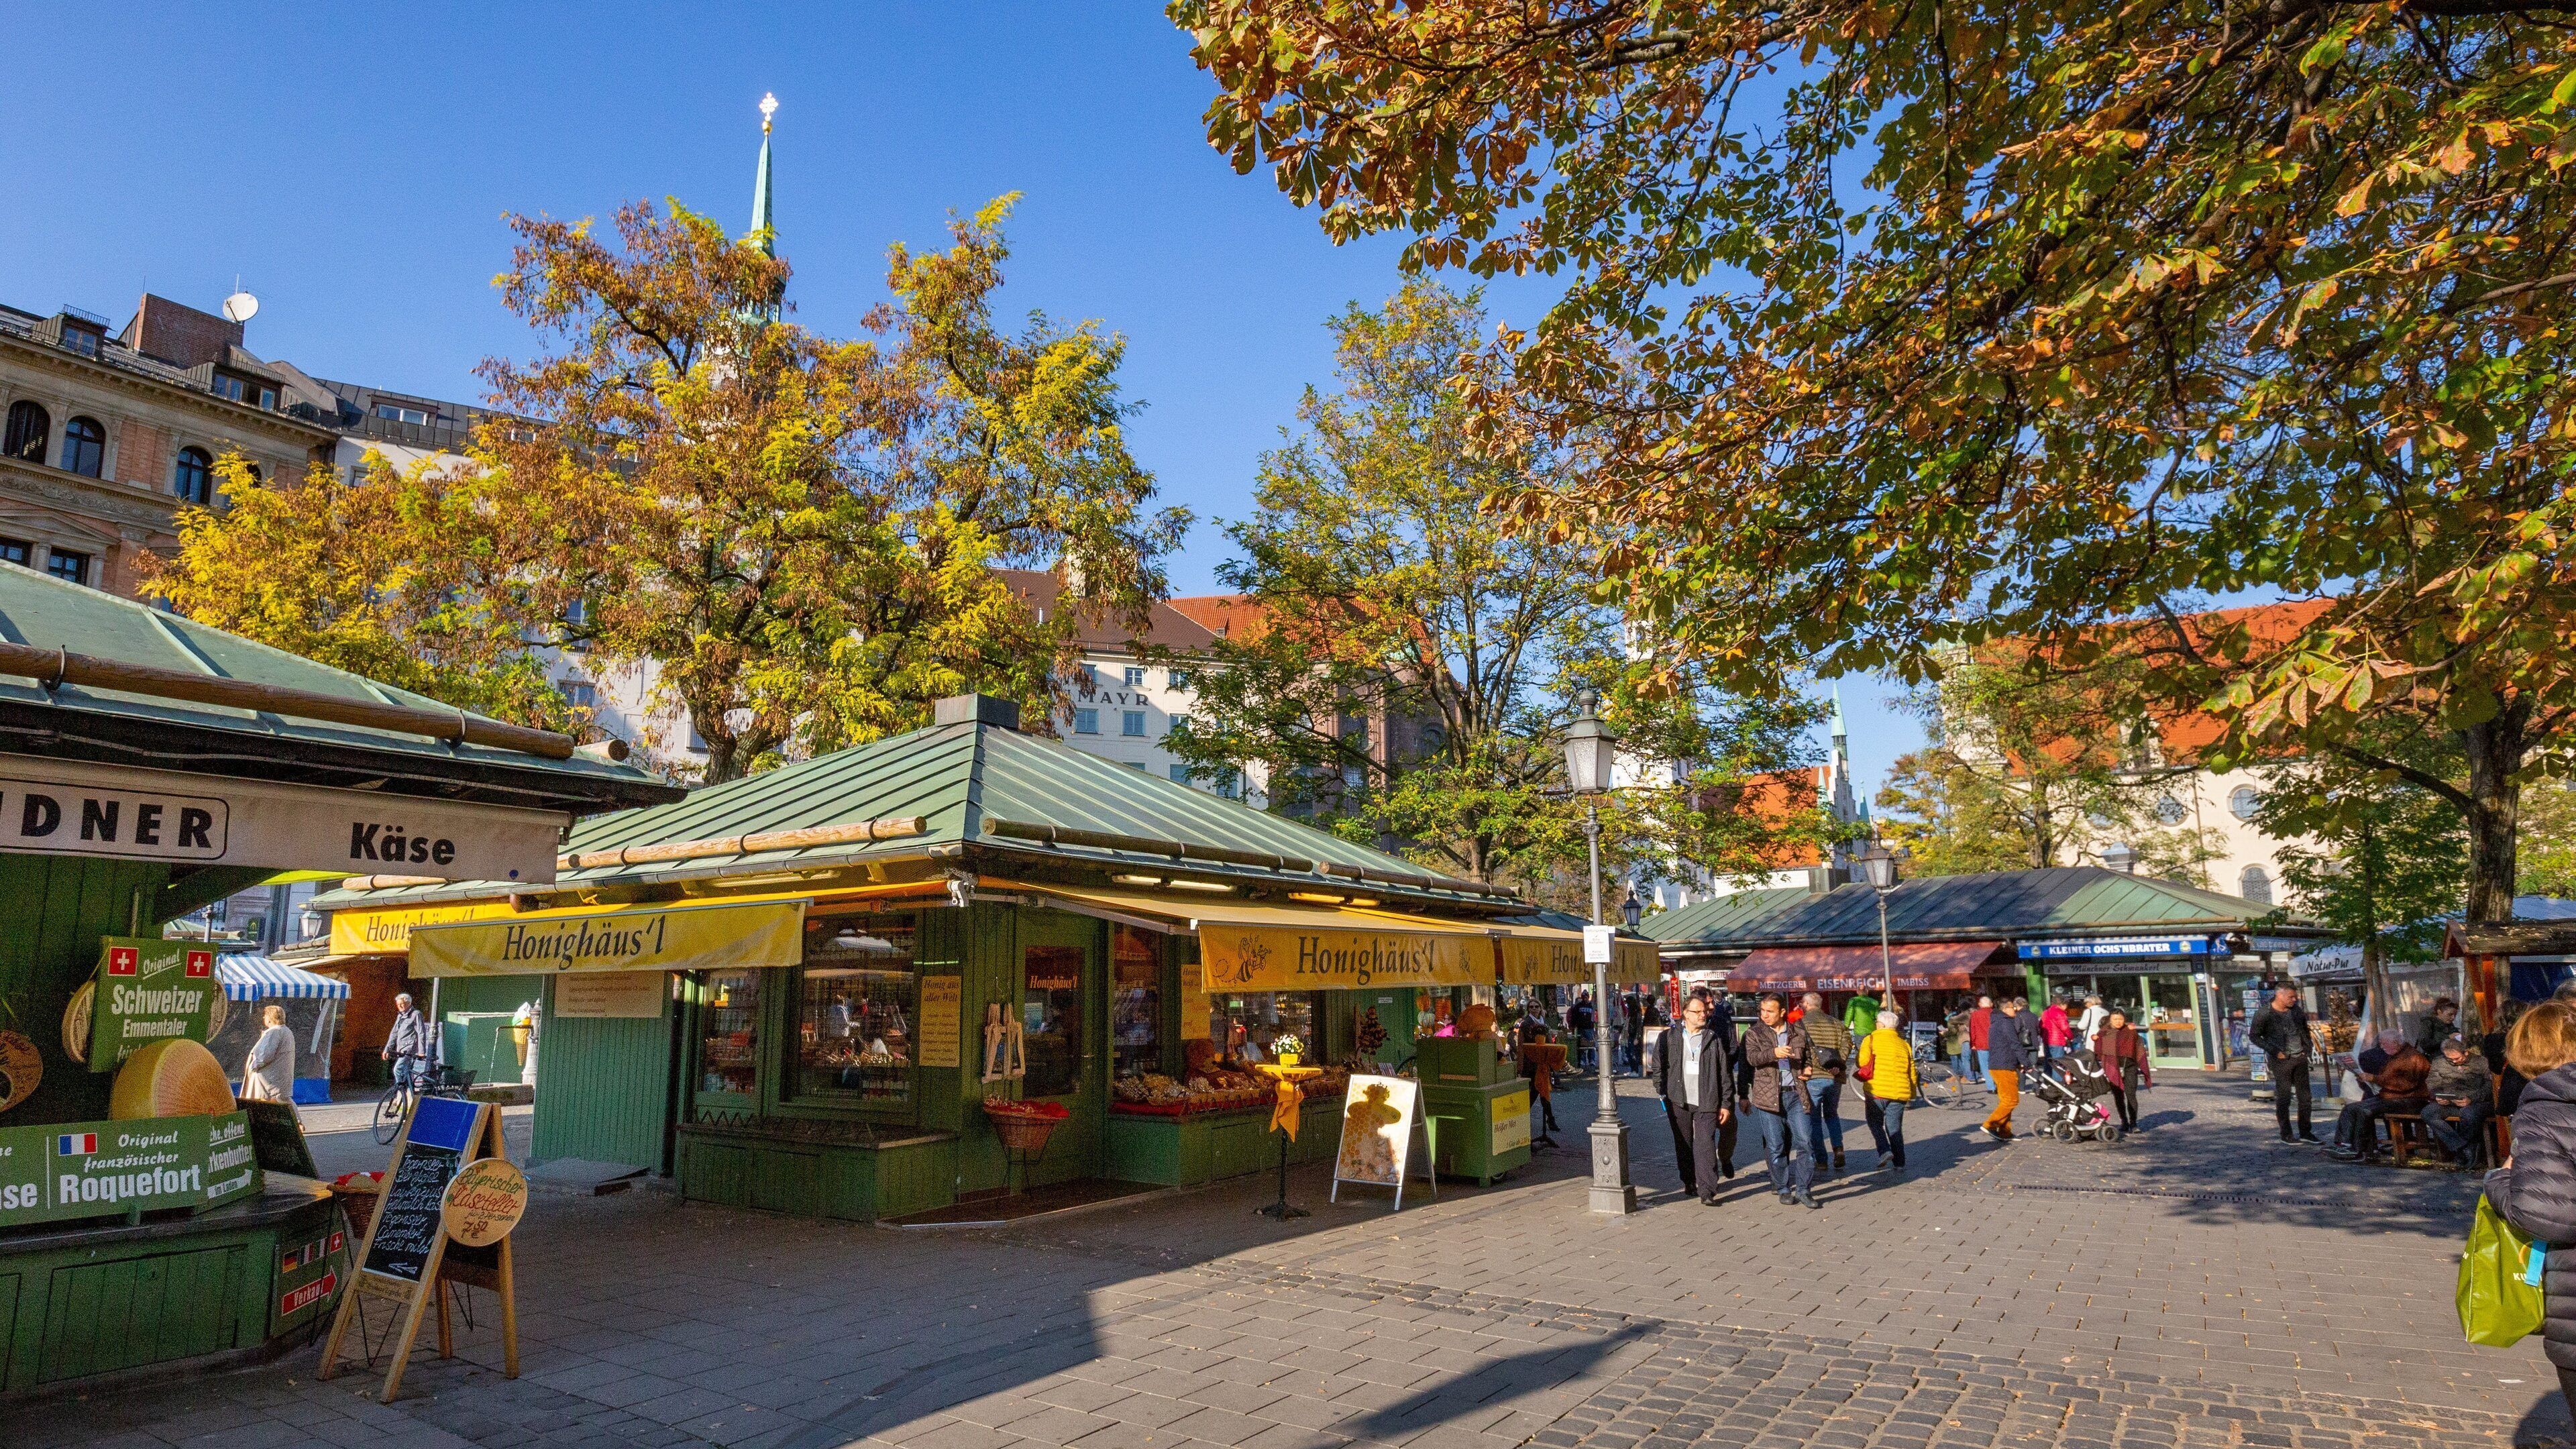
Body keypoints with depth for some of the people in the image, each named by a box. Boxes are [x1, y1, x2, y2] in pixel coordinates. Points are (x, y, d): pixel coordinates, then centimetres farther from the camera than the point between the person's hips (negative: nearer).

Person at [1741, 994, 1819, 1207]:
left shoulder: (1798, 1033, 11)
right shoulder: (1754, 1033, 2)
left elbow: (1807, 1057, 25)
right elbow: (1751, 1057, -16)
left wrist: (1807, 1069, 5)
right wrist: (1774, 1053, -31)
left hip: (1795, 1094, 2)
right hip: (1768, 1096, -2)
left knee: (1804, 1141, -2)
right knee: (1776, 1146, 3)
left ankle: (1803, 1189, 8)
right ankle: (1783, 1189, 16)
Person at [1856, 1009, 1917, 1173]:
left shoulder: (1871, 1040, -2)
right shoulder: (1904, 1044, 12)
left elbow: (1861, 1064, -11)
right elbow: (1912, 1073, 14)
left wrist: (1860, 1074, 11)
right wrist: (1912, 1094, 22)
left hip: (1877, 1091, -4)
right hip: (1899, 1093, 4)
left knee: (1875, 1123, 13)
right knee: (1895, 1128, 10)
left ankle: (1885, 1151, -7)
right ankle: (1899, 1165, 8)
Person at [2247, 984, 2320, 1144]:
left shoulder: (2297, 1010, 6)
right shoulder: (2265, 1013, -12)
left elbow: (2304, 1028, 23)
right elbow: (2253, 1036, -8)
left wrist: (2309, 1046, 10)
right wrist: (2274, 1051, -13)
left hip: (2300, 1058, 6)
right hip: (2282, 1060, -6)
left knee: (2305, 1096, 9)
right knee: (2284, 1097, -1)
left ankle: (2305, 1132, 20)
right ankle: (2286, 1134, 7)